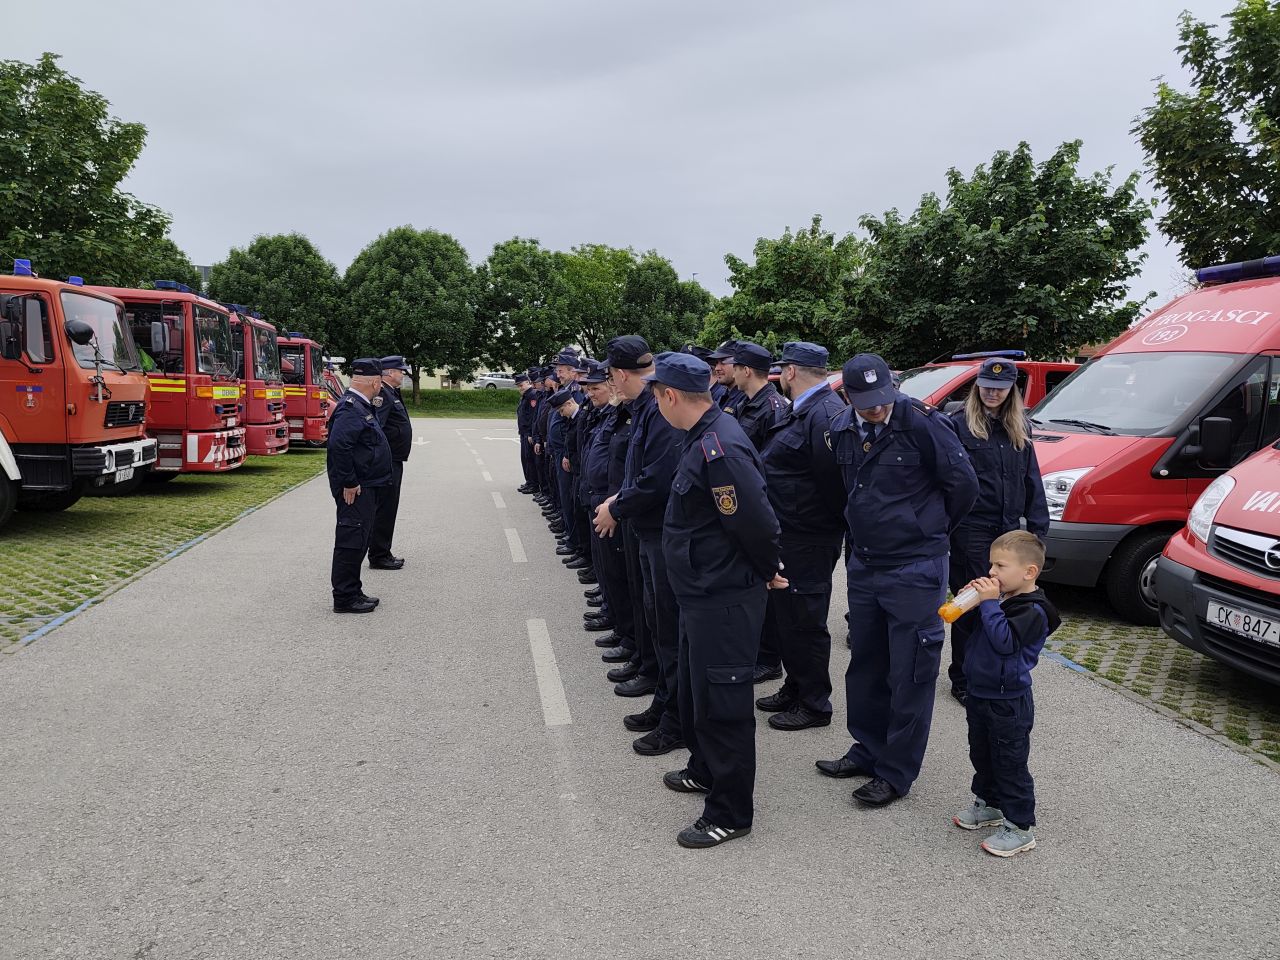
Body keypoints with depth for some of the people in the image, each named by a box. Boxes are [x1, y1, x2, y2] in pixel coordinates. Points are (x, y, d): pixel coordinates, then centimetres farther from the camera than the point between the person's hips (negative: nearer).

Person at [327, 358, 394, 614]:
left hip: (365, 486, 11)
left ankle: (353, 592, 25)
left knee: (358, 540, 16)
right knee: (351, 540, -5)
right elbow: (338, 445, -29)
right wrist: (349, 483, -24)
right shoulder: (351, 408, -19)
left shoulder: (361, 406, 14)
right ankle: (344, 598, 2)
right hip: (355, 488, -11)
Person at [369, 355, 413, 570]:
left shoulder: (392, 393, 16)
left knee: (388, 508, 15)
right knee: (384, 508, -5)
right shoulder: (382, 394, -16)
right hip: (387, 462, -11)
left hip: (394, 462, 11)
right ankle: (378, 556, 2)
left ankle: (383, 553, 24)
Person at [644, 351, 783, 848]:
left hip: (724, 600, -11)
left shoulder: (719, 449, -26)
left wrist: (766, 573, -9)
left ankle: (730, 813, 17)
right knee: (694, 690, 25)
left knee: (720, 703, 2)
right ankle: (705, 770, 45)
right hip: (702, 593, 11)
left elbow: (758, 524, -26)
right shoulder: (704, 438, 7)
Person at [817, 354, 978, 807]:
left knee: (910, 675, 2)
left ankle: (896, 773, 15)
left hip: (914, 570, -7)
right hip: (864, 565, 7)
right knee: (865, 665, 18)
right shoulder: (843, 430, 2)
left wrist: (927, 530, 3)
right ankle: (869, 750, 34)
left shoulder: (922, 423, -17)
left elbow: (963, 483, -9)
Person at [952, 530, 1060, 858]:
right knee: (981, 755, 22)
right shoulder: (1000, 599, 5)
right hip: (980, 694, 9)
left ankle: (1019, 827, 12)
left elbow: (1004, 641, -31)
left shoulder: (1032, 611, -20)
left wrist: (989, 603, -29)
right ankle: (988, 804, 40)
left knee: (1010, 764, 1)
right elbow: (972, 631, 12)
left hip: (1008, 703, -9)